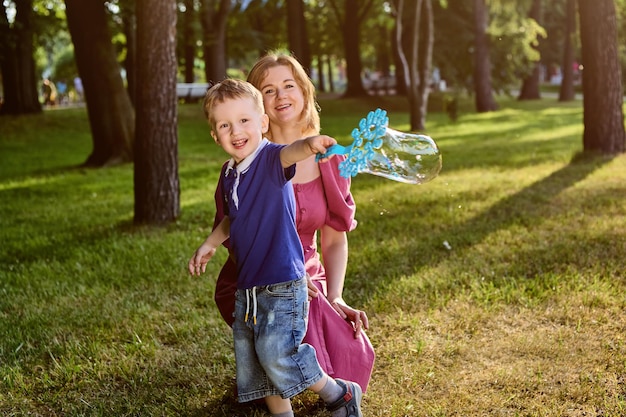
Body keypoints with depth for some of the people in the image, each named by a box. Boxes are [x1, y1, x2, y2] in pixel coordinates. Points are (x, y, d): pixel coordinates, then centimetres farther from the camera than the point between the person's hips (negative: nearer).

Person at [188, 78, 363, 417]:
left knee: (277, 354, -13)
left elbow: (289, 153, -40)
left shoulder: (270, 160, -14)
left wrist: (309, 144, -60)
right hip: (248, 284, 8)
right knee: (252, 361, 12)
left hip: (283, 281, -8)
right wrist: (210, 244, 20)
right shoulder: (230, 174, 7)